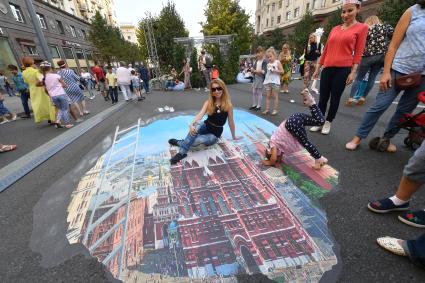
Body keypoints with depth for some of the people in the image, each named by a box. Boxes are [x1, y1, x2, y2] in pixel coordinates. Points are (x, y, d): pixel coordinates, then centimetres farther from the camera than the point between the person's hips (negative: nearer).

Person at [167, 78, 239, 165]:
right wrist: (192, 124, -41)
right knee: (198, 124, -35)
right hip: (205, 127, 2)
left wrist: (234, 136, 7)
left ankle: (180, 142, -4)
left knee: (197, 140, -32)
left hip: (214, 134, -2)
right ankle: (182, 152, -30)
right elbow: (200, 114, -21)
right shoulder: (208, 102, -6)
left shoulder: (228, 105, -12)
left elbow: (231, 122, -4)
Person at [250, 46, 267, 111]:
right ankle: (254, 105, 22)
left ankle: (259, 106, 10)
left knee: (259, 92, 0)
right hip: (255, 78, 7)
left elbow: (264, 71, -17)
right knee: (254, 92, 11)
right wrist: (255, 71, -10)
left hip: (261, 78, -7)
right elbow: (253, 69, 10)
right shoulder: (256, 61, 11)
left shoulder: (265, 61, -11)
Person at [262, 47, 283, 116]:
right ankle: (267, 109, 11)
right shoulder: (268, 64, 12)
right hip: (268, 81, 5)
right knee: (268, 96, 6)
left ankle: (275, 109, 7)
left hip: (275, 82, -4)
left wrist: (275, 70, -15)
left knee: (275, 96, 1)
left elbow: (282, 71, -5)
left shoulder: (277, 62, -1)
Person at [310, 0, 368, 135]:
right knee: (323, 97, 3)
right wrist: (317, 68, 14)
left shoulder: (361, 28, 5)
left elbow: (358, 52, -1)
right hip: (327, 68, 4)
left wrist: (353, 72, -9)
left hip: (343, 69, -4)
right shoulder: (335, 29, 16)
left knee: (335, 98, 1)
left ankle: (328, 123, 13)